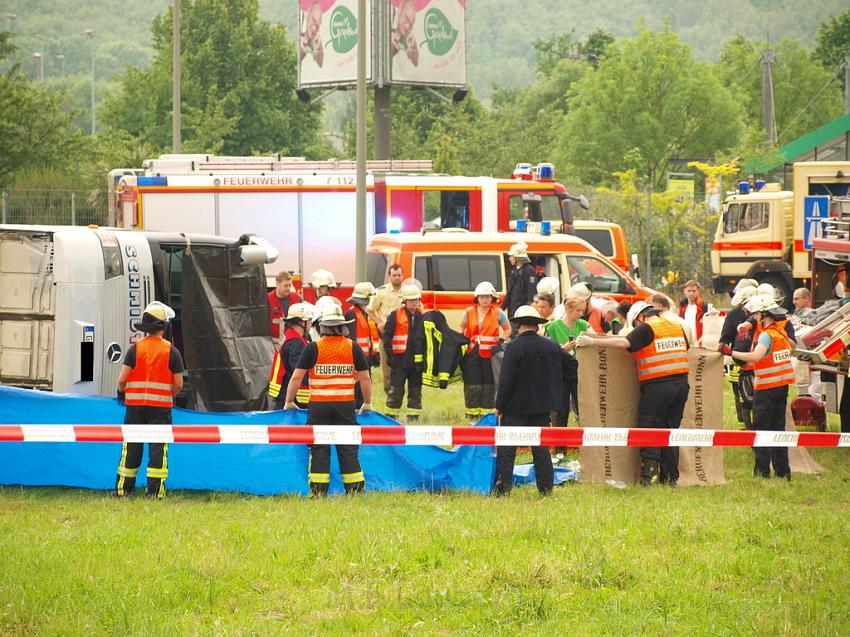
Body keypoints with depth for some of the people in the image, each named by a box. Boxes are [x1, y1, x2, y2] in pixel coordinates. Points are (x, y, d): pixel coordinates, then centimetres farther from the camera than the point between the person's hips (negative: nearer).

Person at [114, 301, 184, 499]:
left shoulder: (135, 348, -2)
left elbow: (122, 379, -6)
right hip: (161, 406, -1)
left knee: (131, 447, 6)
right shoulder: (171, 351, -3)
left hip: (135, 404, 1)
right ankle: (155, 489, -2)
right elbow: (178, 384, -3)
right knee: (158, 447, 2)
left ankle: (124, 488, 8)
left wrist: (122, 392, 16)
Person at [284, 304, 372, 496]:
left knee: (319, 448, 5)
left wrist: (289, 401, 9)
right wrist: (367, 403, 18)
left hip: (319, 405, -1)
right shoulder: (353, 347, 1)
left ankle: (318, 491, 5)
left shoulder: (313, 348, -4)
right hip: (346, 405, 1)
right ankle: (355, 489, 9)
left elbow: (297, 377, -3)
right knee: (348, 448, 8)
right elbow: (365, 378, 5)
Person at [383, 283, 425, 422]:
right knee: (395, 391, -1)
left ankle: (414, 419, 13)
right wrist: (390, 355, -9)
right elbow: (386, 336, -2)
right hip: (400, 360, -3)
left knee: (415, 392, 7)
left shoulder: (423, 317, 8)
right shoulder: (396, 316, -2)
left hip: (417, 362, 3)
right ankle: (391, 418, 5)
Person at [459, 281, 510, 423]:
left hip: (490, 354, -1)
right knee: (472, 386, -1)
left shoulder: (498, 313, 2)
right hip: (472, 354, 1)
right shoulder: (469, 313, 6)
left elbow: (507, 329, 13)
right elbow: (462, 328, 21)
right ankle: (472, 415, 7)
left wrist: (501, 341, -3)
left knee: (488, 386, 2)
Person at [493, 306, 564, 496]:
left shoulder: (515, 347, -13)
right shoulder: (552, 346, 4)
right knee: (541, 448, 10)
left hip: (517, 407, -5)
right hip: (542, 406, 5)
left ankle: (502, 487, -4)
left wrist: (499, 406, -6)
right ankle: (546, 487, 8)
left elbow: (506, 379, -14)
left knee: (506, 450, 0)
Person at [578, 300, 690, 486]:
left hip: (657, 386, -6)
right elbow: (685, 347, 31)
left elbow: (624, 343, -18)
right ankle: (671, 477, 13)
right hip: (681, 384, 6)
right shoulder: (677, 327, 14)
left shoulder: (646, 328, -6)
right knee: (671, 429, 13)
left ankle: (650, 475, -8)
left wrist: (592, 341, -14)